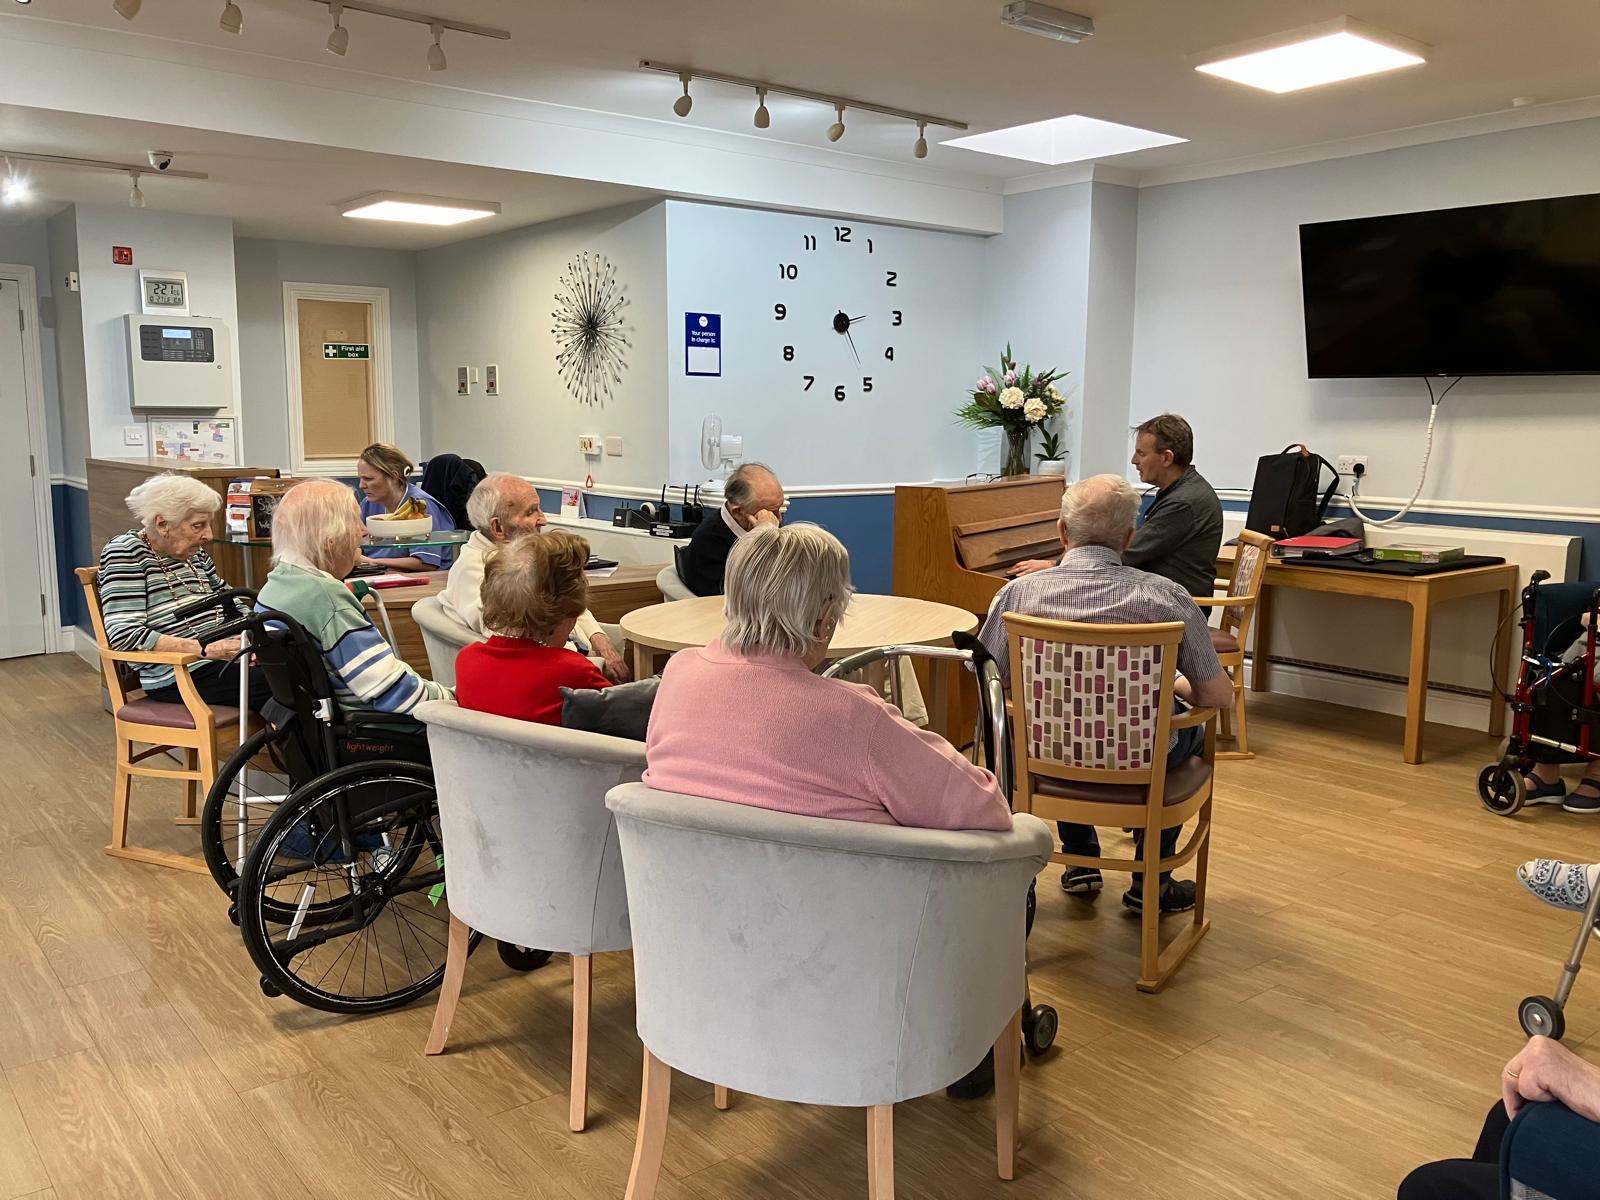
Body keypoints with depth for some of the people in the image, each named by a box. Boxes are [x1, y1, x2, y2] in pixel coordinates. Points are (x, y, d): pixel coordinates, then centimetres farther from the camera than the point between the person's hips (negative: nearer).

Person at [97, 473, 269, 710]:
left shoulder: (193, 552, 15)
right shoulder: (126, 551, -4)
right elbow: (124, 635, -16)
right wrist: (205, 649, -23)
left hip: (227, 657, 7)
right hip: (179, 677, -7)